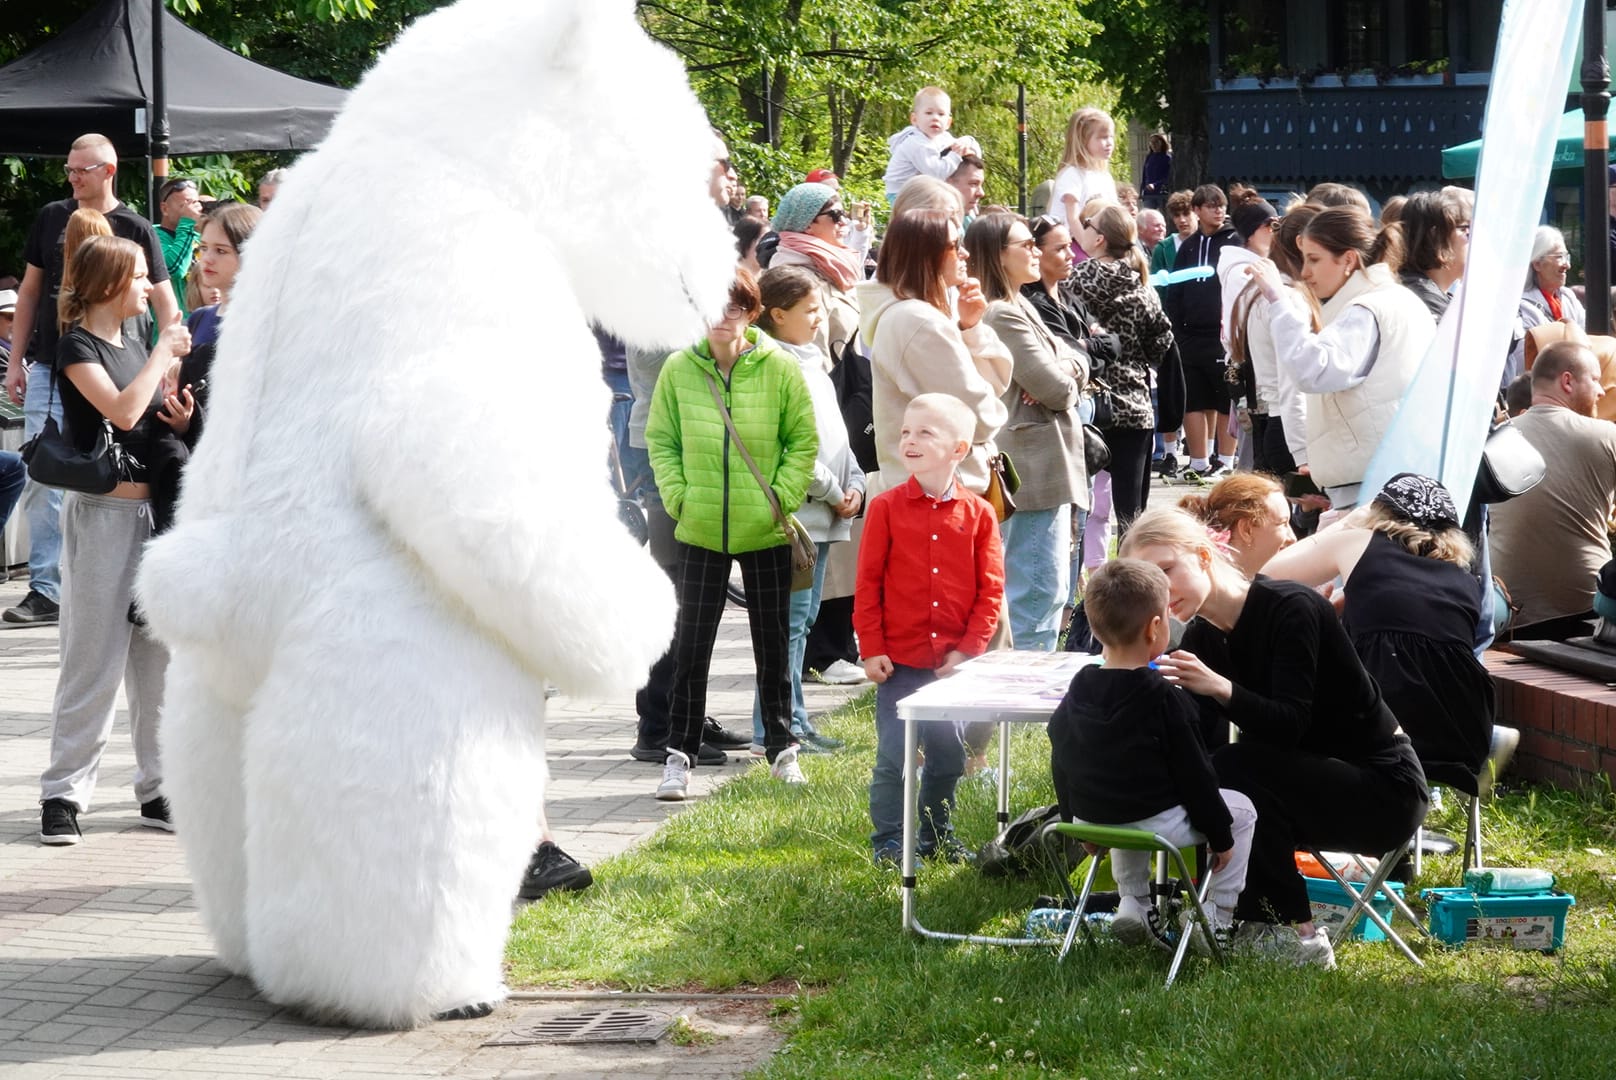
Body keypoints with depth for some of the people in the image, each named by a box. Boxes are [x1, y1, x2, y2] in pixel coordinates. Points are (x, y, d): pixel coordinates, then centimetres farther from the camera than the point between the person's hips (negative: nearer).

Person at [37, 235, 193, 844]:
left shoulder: (134, 345, 15)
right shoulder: (78, 347, -7)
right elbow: (123, 411, -21)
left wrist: (177, 369, -1)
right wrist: (163, 352, -11)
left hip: (151, 508, 7)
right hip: (102, 512, -7)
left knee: (158, 656, 7)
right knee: (94, 661, -6)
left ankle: (158, 790, 13)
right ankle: (63, 793, 0)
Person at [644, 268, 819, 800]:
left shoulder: (780, 368, -5)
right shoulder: (679, 369, -3)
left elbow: (803, 441, 0)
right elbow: (661, 440, 5)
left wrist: (780, 498, -8)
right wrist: (678, 496, -6)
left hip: (766, 532, 0)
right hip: (700, 531, 0)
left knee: (773, 641, 11)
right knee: (690, 645, 0)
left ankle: (781, 747, 25)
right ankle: (679, 755, 7)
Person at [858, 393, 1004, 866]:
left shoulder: (977, 513, -1)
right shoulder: (886, 508, -4)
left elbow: (991, 590, 1)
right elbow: (868, 583, -3)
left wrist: (968, 649, -7)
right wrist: (871, 649, -7)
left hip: (954, 662, 2)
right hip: (899, 660, -2)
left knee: (948, 754, 11)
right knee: (893, 755, 0)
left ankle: (937, 835, 27)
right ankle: (888, 841, 11)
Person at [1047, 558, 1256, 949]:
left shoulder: (1076, 694, -2)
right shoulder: (1166, 700, -19)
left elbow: (1061, 767, 8)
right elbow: (1193, 775, -14)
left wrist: (1077, 822, 24)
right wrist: (1220, 835, -1)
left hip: (1092, 820, 6)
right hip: (1159, 824, -6)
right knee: (1241, 810, 15)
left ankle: (1132, 903, 29)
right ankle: (1218, 920, 16)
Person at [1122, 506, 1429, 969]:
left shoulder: (1289, 608, -19)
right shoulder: (1202, 637, 2)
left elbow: (1289, 723, -28)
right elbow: (1201, 745, -5)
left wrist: (1219, 688, -42)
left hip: (1384, 790, -7)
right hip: (1312, 779, 7)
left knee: (1237, 768, -28)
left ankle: (1298, 936, -19)